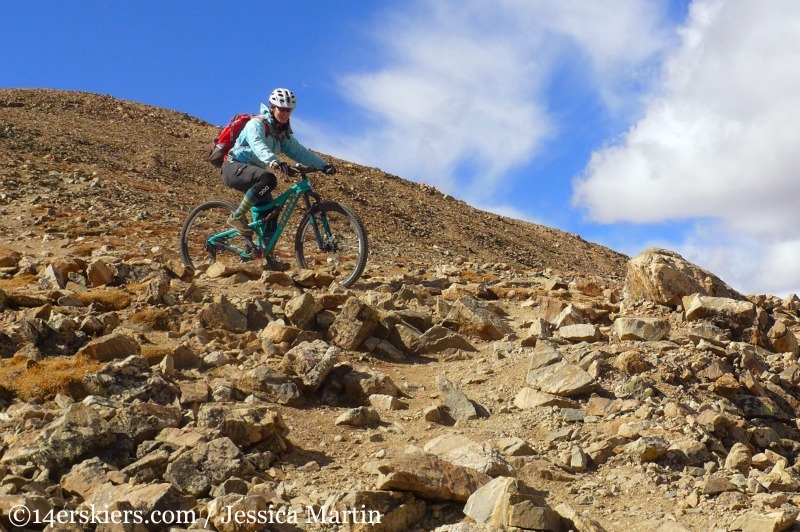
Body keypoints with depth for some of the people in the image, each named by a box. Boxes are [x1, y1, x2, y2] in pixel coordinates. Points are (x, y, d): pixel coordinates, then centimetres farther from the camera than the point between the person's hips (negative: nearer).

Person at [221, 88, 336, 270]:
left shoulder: (283, 133, 10)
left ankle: (269, 258, 5)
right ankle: (237, 217, -24)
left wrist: (323, 165, -7)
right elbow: (258, 145, -35)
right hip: (234, 168, -8)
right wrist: (274, 161, -54)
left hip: (251, 172, 8)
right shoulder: (257, 124, -15)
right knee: (268, 179, -35)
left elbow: (299, 151, 5)